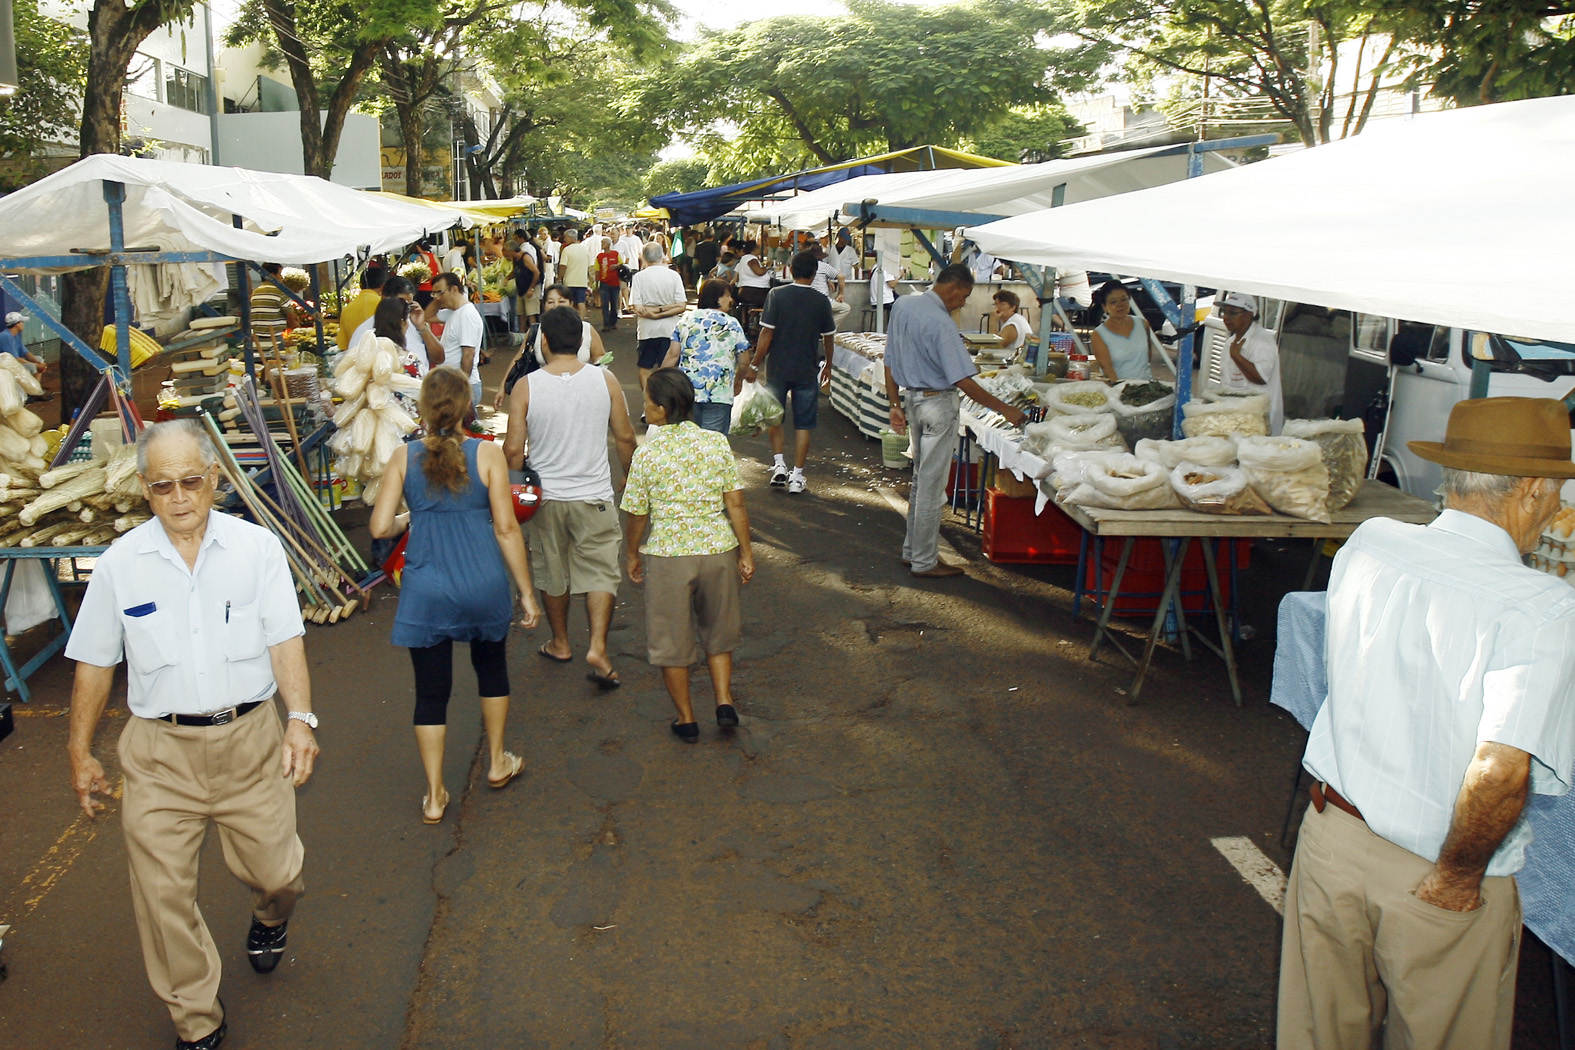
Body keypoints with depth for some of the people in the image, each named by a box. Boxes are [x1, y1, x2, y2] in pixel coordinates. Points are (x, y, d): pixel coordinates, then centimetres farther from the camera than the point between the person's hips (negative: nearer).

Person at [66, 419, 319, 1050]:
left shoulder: (257, 548, -3)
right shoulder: (119, 565, -1)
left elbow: (284, 640, -4)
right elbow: (94, 663, 8)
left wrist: (300, 719, -15)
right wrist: (80, 753, 10)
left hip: (249, 741, 0)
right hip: (159, 753, 1)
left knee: (275, 872, 8)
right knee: (163, 893, 4)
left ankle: (269, 919, 48)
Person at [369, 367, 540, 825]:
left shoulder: (404, 458, -4)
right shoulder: (487, 455, -8)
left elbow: (380, 527, -7)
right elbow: (506, 528, -8)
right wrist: (526, 592, -1)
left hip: (426, 592, 0)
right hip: (483, 585, 0)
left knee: (431, 691, 9)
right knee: (491, 667, 25)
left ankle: (435, 796, 16)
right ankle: (497, 762, 38)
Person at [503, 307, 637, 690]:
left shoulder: (526, 387, -10)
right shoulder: (605, 380, -7)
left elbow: (513, 449, -9)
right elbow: (625, 437, 1)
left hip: (546, 497, 1)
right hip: (594, 496, -1)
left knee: (552, 573, 18)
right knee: (601, 572, 7)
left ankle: (560, 643, 33)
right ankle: (598, 647, -7)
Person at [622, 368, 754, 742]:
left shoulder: (647, 453, -11)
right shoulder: (717, 443, -4)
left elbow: (637, 515, -4)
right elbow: (736, 504, -3)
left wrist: (632, 554, 12)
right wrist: (745, 552, 7)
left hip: (668, 555, -3)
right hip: (718, 549, 3)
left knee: (672, 640, 13)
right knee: (717, 633, 24)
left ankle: (686, 718, 23)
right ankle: (724, 702, 17)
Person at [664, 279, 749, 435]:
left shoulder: (685, 320, 7)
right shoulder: (732, 324, 4)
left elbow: (673, 355, 3)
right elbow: (743, 361, 8)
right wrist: (736, 380, 26)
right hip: (720, 393, -2)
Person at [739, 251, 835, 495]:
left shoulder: (777, 295, -8)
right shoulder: (821, 301, -3)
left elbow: (767, 333, -11)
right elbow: (828, 337, 6)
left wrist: (754, 365, -3)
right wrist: (828, 365, 23)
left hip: (778, 369, 0)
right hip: (807, 371, 1)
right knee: (803, 423, 7)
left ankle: (779, 464, 10)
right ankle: (797, 476, 7)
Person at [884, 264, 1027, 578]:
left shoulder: (902, 306, 5)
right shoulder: (941, 323, -21)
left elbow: (890, 361, 10)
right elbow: (964, 382, -23)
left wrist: (896, 404, 16)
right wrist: (1005, 409, -17)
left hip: (912, 399, 9)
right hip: (938, 404, -8)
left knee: (920, 479, 19)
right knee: (932, 487, 0)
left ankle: (911, 550, 27)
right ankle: (925, 562, 9)